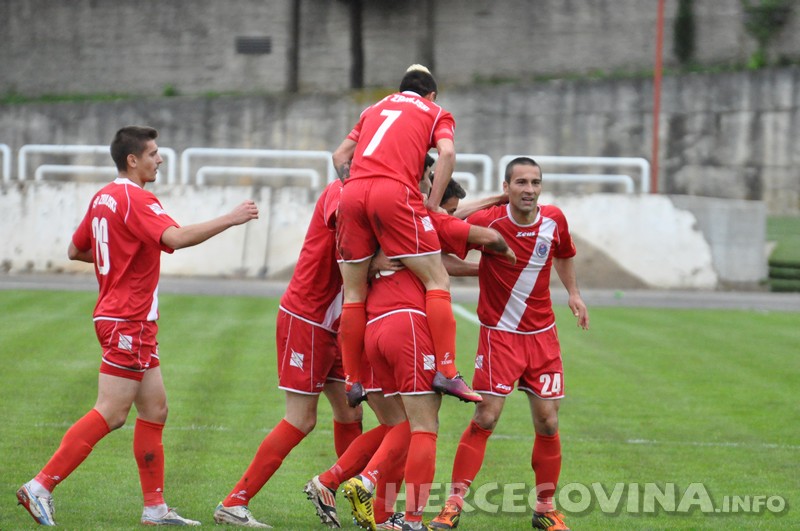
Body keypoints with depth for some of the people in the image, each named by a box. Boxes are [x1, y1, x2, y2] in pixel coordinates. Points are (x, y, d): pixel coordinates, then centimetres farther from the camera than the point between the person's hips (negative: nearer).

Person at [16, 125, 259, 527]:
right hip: (128, 323, -10)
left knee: (154, 409, 10)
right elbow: (176, 238, -29)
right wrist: (230, 219, -24)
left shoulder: (103, 197, 13)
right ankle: (41, 487, -10)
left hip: (133, 323, 10)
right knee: (110, 414, -10)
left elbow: (75, 250, 22)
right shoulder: (135, 199, -15)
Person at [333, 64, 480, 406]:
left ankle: (353, 380, 11)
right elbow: (447, 152, 1)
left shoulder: (375, 109, 34)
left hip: (352, 194, 4)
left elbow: (339, 156, 30)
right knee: (437, 281, 0)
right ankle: (446, 371, -12)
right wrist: (433, 204, 2)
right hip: (395, 192, -4)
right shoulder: (436, 113, 21)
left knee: (354, 294, 10)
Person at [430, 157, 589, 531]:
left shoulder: (554, 220, -2)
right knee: (485, 418, -11)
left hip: (542, 335, 4)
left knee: (548, 422, 1)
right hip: (499, 335, -4)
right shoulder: (487, 222, -15)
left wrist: (573, 293, 16)